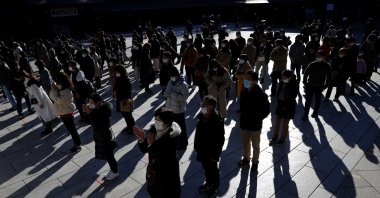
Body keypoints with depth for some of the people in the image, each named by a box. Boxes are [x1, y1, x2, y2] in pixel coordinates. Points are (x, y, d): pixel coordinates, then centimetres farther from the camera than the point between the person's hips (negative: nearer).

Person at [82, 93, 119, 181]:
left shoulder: (103, 110, -28)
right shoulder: (96, 108, -2)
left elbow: (96, 124, -31)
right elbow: (92, 121, 5)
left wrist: (89, 113, -32)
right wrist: (87, 111, -10)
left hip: (105, 136, -9)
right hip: (99, 135, 9)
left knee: (108, 155, 8)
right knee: (107, 154, 21)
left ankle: (115, 172, 28)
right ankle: (112, 170, 39)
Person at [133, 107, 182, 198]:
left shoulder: (172, 137, -27)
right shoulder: (153, 129, -11)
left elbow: (163, 158, -30)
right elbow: (144, 149, -6)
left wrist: (151, 144, -30)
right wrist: (141, 139, -25)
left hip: (167, 174, -6)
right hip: (153, 170, 6)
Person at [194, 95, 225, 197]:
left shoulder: (217, 121, -28)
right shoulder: (201, 117, -7)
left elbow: (220, 140, -21)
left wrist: (215, 155, -16)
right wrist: (196, 146, 11)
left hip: (211, 151, -6)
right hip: (202, 149, 6)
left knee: (212, 169, 16)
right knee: (206, 168, 25)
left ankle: (215, 187, 41)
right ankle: (208, 183, 50)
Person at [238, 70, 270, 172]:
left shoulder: (261, 95, -21)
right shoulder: (243, 92, -5)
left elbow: (266, 110, -12)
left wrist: (258, 119, -11)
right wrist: (242, 118, 6)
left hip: (255, 125, -5)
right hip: (244, 123, 5)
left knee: (255, 145, 15)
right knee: (245, 143, 23)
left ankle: (255, 162, 36)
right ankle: (246, 158, 45)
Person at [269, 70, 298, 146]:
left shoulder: (294, 85, -17)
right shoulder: (281, 82, -4)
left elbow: (292, 98, -14)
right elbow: (278, 93, 3)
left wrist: (285, 106, -14)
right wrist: (278, 103, -4)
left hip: (288, 106, -5)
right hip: (280, 104, 5)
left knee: (285, 124, 8)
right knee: (277, 122, 13)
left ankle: (282, 140, 24)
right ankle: (274, 138, 28)